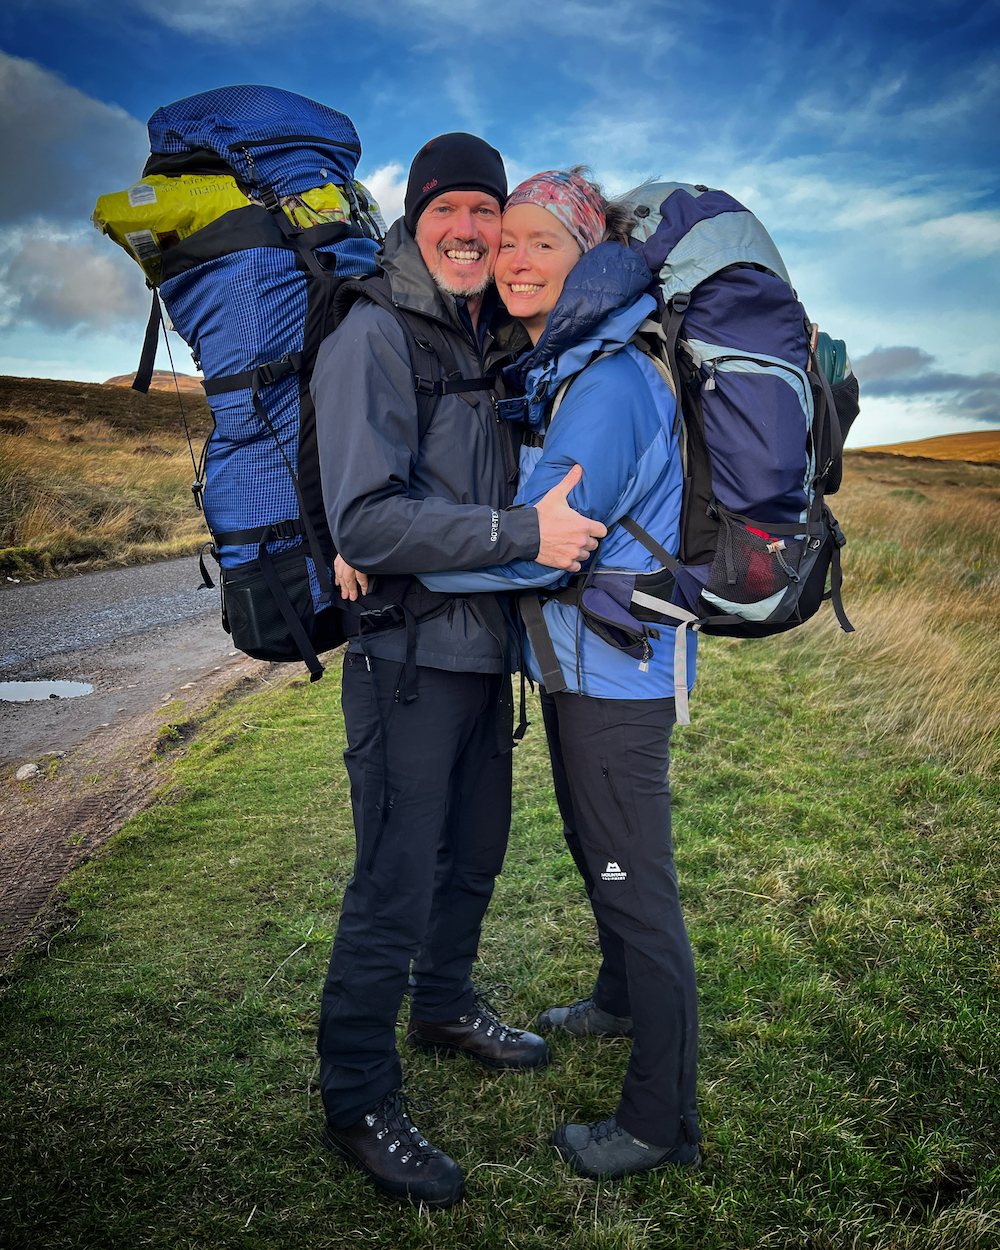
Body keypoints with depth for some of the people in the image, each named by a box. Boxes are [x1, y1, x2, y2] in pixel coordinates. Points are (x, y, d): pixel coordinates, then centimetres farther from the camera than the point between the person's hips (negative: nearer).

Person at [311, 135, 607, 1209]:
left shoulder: (496, 344, 12)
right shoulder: (373, 337, -12)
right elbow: (364, 521, -22)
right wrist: (522, 533, -23)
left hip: (485, 647, 8)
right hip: (406, 655, -8)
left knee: (473, 853, 21)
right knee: (394, 888, 0)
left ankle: (445, 1007, 44)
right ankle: (357, 1103, 19)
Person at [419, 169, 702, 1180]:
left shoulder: (610, 382, -21)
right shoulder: (547, 373, 10)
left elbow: (541, 542, -26)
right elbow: (530, 517, 17)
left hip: (618, 668, -10)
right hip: (577, 661, 10)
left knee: (636, 883, 0)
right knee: (593, 849, 25)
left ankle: (662, 1122, 17)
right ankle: (621, 999, 49)